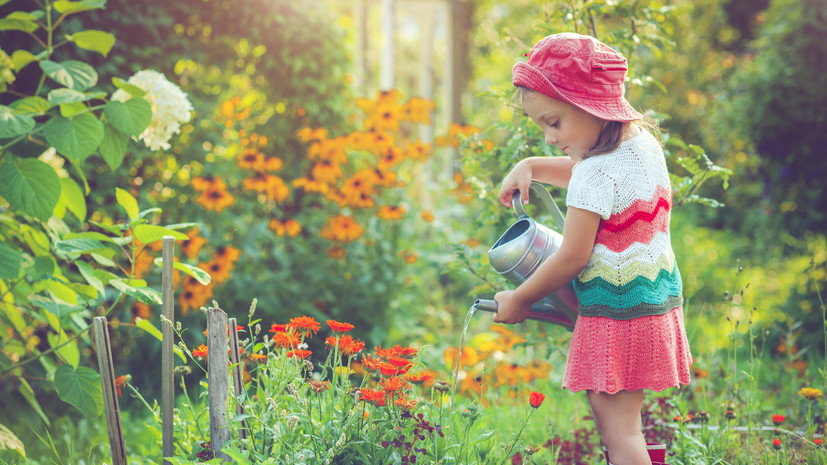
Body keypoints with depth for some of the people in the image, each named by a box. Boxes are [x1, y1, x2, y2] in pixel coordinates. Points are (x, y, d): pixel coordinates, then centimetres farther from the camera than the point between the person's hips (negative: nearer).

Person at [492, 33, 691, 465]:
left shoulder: (598, 173, -22)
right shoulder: (643, 143, 7)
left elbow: (572, 258, -18)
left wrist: (519, 300, -5)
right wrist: (530, 166, 13)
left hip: (615, 314, -10)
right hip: (657, 301, 10)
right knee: (623, 422, 17)